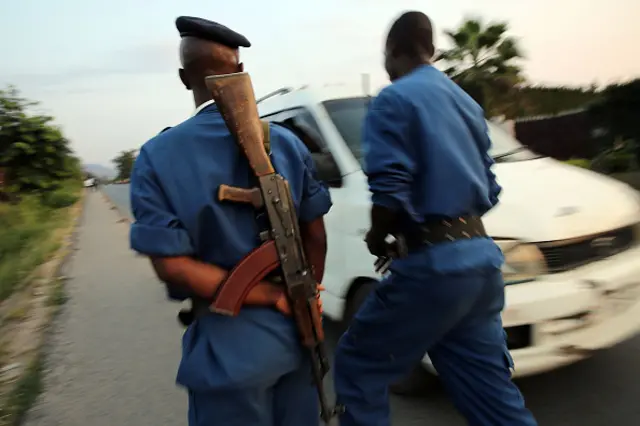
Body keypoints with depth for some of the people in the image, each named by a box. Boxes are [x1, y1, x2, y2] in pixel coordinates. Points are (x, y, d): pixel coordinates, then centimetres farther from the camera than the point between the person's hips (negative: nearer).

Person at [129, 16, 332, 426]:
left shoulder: (158, 156, -10)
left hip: (230, 341, -3)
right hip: (295, 330, 4)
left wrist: (275, 296, -12)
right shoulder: (287, 142, -2)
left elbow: (172, 264, -15)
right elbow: (316, 235, 0)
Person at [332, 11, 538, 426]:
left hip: (434, 262, -8)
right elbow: (489, 190, 19)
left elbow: (390, 193, -18)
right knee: (491, 389, 17)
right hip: (481, 255, 9)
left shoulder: (394, 100, -6)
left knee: (358, 365, 9)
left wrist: (377, 237, 0)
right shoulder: (466, 102, 20)